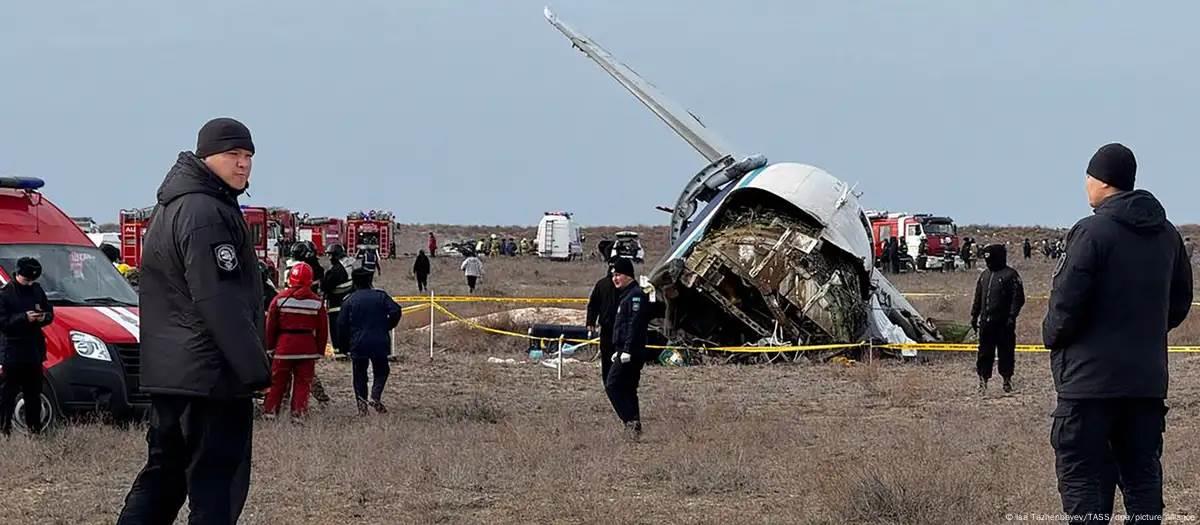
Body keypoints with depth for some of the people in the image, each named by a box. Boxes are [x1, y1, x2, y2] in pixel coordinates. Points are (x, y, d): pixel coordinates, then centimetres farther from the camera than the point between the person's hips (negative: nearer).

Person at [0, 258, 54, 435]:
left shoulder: (37, 291, 11)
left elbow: (50, 313, 17)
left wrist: (44, 317, -7)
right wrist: (24, 318, -23)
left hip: (34, 350, 6)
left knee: (34, 394, 12)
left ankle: (34, 428, 20)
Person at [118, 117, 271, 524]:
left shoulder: (172, 208, 19)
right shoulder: (206, 214, -15)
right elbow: (220, 303, -21)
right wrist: (255, 368, -18)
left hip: (167, 372, 10)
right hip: (211, 376, -10)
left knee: (163, 476, 15)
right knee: (217, 486, -7)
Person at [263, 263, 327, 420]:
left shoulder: (280, 299, -5)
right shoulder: (317, 301, -1)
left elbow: (271, 325, 0)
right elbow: (322, 329, 4)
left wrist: (270, 345, 11)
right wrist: (320, 350, 13)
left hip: (284, 346, 0)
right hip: (307, 347, 0)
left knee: (277, 381, 10)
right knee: (302, 383, 6)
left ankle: (270, 412, 12)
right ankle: (298, 414, 2)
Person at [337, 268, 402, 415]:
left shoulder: (349, 300, 1)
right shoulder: (380, 296, 1)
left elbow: (341, 324, -2)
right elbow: (395, 311, -9)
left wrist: (345, 345, 8)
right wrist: (387, 327, 7)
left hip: (358, 344, 0)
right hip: (379, 343, 0)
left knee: (360, 375, 9)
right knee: (381, 371, 14)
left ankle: (361, 405, 0)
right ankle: (375, 396, -9)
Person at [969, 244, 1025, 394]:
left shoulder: (1010, 275, -6)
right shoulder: (985, 275, 15)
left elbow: (1018, 298, -9)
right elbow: (978, 298, 21)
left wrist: (1012, 317, -16)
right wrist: (974, 315, 15)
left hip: (1003, 322, -6)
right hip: (986, 321, 6)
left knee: (1006, 351, 2)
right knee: (984, 353, 5)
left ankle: (1007, 379, 12)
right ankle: (983, 379, 10)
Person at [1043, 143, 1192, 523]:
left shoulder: (1093, 232, -13)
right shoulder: (1166, 235, 9)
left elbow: (1067, 303, -15)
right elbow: (1179, 303, 17)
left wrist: (1052, 336, 3)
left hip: (1090, 377, -7)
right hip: (1148, 379, 7)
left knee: (1083, 479, -2)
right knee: (1143, 477, 12)